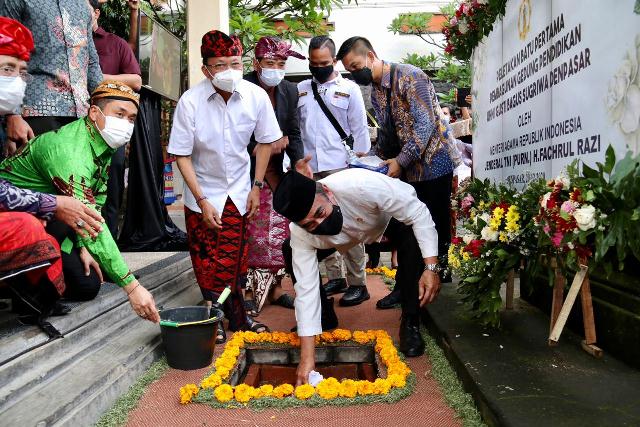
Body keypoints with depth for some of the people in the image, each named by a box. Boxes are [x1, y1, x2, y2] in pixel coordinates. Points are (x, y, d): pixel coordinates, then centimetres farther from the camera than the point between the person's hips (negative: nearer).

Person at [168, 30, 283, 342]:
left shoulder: (256, 96, -15)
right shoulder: (190, 101, -21)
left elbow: (265, 141, 0)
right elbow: (182, 155, -14)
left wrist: (257, 186, 0)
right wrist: (202, 201, -16)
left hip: (239, 192, 2)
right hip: (203, 193, -1)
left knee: (236, 258, 11)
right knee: (208, 261, 8)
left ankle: (236, 316, 27)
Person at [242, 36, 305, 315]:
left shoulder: (289, 91, 2)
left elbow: (294, 134, 4)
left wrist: (300, 165, -9)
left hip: (275, 173, 5)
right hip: (245, 172, -5)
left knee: (278, 232, 9)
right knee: (249, 234, -3)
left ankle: (275, 287, 22)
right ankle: (249, 291, 10)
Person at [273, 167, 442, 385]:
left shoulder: (362, 185, -45)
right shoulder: (300, 233, -33)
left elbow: (418, 213, -34)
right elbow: (306, 289, -32)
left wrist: (431, 267, -40)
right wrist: (307, 357, -35)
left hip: (387, 217, -2)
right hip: (346, 233, 2)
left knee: (412, 238, -35)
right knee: (291, 251, -17)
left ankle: (410, 324, -16)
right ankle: (324, 318, 4)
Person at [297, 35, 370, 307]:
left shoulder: (349, 89, 5)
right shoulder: (301, 89, 15)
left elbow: (360, 130, 3)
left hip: (340, 167, -4)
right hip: (310, 169, 4)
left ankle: (357, 283, 3)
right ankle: (335, 277, 21)